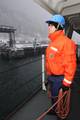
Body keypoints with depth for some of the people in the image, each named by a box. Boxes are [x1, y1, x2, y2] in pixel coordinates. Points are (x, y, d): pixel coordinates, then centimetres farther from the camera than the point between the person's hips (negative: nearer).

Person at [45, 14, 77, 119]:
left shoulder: (66, 42, -22)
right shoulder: (53, 42, 7)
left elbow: (70, 64, -24)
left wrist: (66, 82, -21)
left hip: (59, 79, -9)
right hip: (51, 77, 9)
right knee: (53, 96, 26)